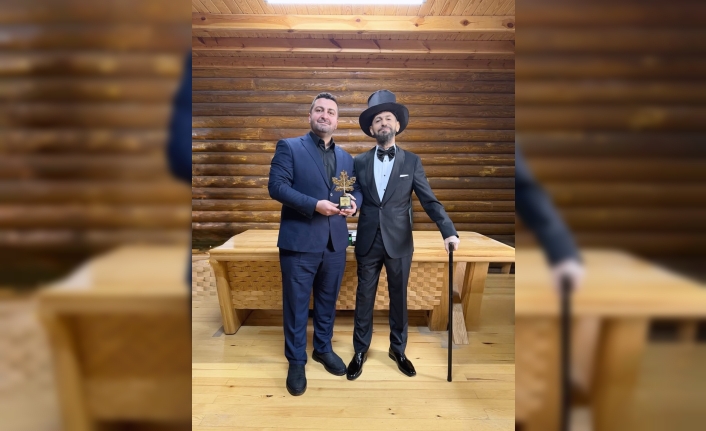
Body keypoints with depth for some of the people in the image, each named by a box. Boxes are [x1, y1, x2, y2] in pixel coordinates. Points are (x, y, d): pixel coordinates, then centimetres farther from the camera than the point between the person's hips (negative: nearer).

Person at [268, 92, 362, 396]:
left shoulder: (346, 158, 13)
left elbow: (357, 189, 15)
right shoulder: (289, 147, -2)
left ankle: (323, 349, 38)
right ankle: (296, 362, 25)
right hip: (299, 241, -4)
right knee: (296, 304, 7)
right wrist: (314, 205, -22)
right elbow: (276, 186, -12)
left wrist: (354, 202, -9)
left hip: (335, 243, 5)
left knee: (328, 301, 18)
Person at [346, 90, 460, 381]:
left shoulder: (411, 161, 0)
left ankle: (398, 350, 32)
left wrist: (449, 231, -17)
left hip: (399, 242, 0)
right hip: (368, 242, 1)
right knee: (364, 299, 10)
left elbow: (429, 201, -6)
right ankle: (360, 352, 27)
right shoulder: (360, 162, 4)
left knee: (398, 298, 13)